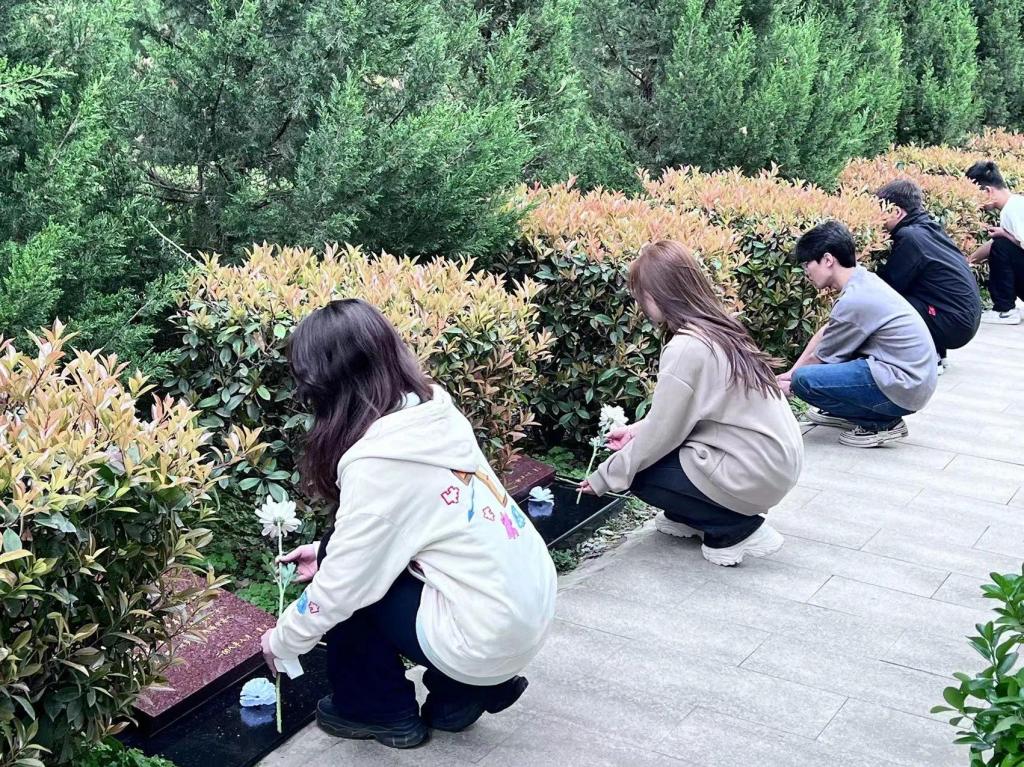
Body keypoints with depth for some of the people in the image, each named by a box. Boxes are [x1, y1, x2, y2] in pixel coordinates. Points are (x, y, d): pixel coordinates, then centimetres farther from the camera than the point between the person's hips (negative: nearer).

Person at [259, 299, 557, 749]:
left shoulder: (376, 464, -22)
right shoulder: (432, 413, 0)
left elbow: (341, 587, -13)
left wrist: (282, 641, 5)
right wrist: (330, 553, 19)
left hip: (489, 637, -8)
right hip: (532, 608, 8)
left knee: (350, 584, 4)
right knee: (368, 558, 19)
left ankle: (380, 711, 21)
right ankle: (461, 690, 21)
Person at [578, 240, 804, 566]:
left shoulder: (686, 349, -21)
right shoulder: (719, 328, 5)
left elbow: (661, 436, -13)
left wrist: (604, 478, 0)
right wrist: (638, 429, 15)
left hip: (754, 475, -9)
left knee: (640, 473, 5)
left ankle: (738, 529, 2)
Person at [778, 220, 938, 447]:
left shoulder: (853, 301, -20)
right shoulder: (863, 279, 6)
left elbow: (819, 359, -6)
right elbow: (825, 332, 17)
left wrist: (790, 384, 11)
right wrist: (791, 371, 15)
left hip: (903, 389, -10)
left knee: (804, 380, -20)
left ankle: (882, 422, -7)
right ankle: (843, 412, 18)